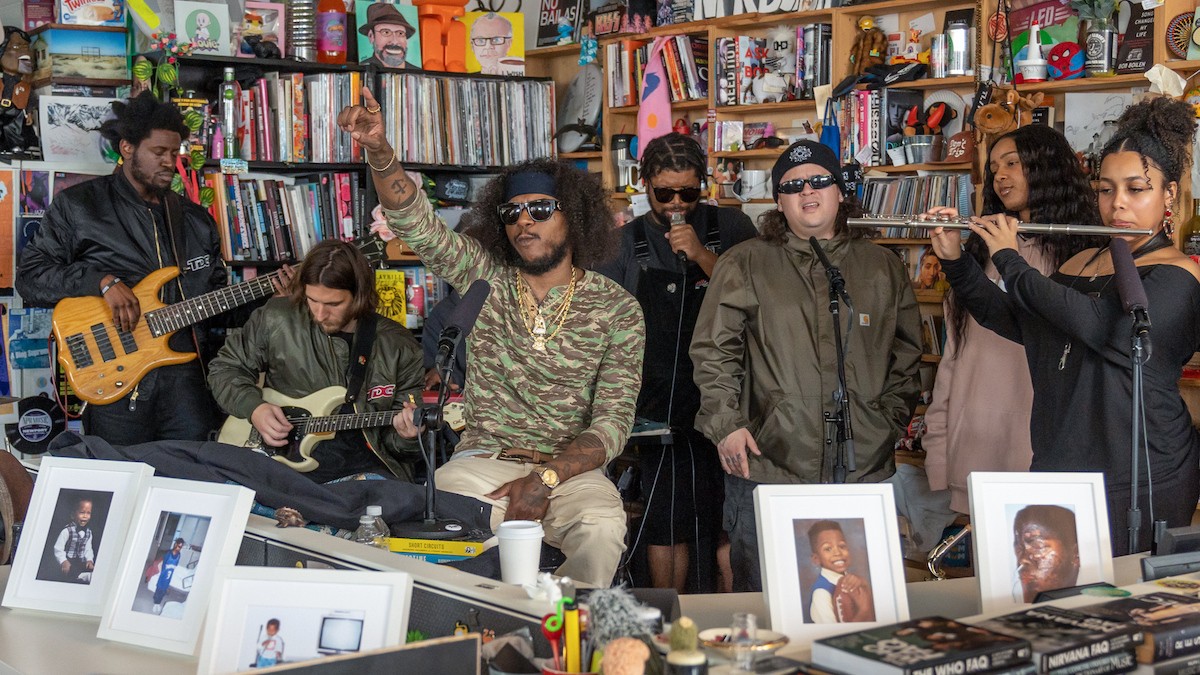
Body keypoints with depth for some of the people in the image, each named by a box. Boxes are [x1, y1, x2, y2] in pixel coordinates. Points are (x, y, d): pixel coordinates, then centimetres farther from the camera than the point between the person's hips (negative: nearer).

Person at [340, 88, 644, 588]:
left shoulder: (617, 309, 1)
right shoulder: (485, 278, 7)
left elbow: (613, 422, -5)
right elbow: (414, 221, -6)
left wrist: (545, 479, -19)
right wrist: (378, 149, -25)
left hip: (570, 469, -1)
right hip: (483, 460, 1)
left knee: (601, 529, -34)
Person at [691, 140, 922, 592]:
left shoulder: (884, 268, 13)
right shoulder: (745, 265, 5)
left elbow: (906, 354, 17)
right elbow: (714, 352, 3)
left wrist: (891, 419, 7)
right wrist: (725, 423, -6)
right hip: (767, 465, -2)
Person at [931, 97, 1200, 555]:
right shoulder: (1081, 264, 15)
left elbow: (1100, 325, -25)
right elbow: (1016, 323, 19)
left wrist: (1009, 261, -15)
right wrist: (955, 262, 5)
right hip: (1059, 471, 6)